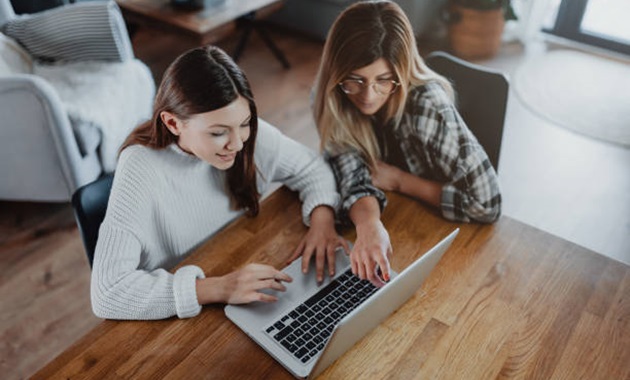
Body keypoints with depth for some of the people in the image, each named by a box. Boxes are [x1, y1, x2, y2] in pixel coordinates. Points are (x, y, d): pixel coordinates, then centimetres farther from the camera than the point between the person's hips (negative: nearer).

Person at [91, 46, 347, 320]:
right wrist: (217, 288, -36)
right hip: (176, 320, -4)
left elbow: (311, 167, 3)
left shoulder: (250, 134, -13)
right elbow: (107, 292, -30)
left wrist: (322, 218, -17)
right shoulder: (141, 171, -26)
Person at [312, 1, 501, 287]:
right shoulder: (331, 99, -16)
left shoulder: (425, 104, -27)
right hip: (384, 225, 3)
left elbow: (487, 205, -26)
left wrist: (398, 180, -20)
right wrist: (368, 224, -40)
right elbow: (353, 177, -20)